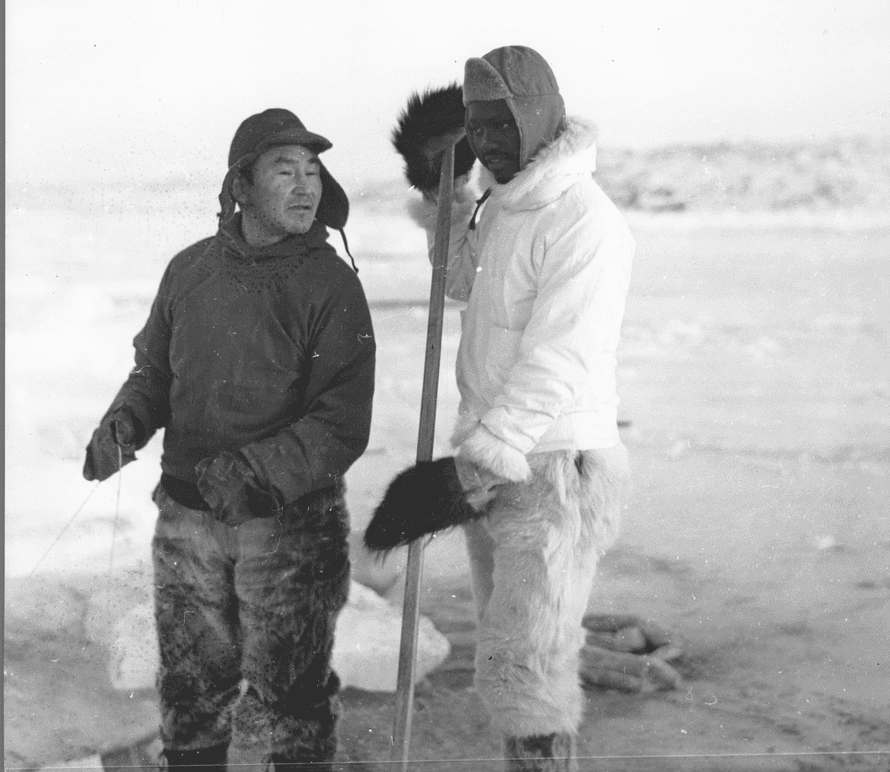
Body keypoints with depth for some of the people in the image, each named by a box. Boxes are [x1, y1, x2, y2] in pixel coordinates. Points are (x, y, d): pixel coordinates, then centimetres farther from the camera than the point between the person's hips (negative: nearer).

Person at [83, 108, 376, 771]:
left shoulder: (333, 286, -9)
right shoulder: (191, 269, 3)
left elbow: (343, 424, -15)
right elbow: (154, 368, 16)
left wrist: (258, 471, -27)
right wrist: (124, 422, -4)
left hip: (291, 524, -4)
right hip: (186, 518, 4)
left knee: (289, 695, 7)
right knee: (190, 687, 16)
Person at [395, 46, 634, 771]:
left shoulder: (585, 222, -18)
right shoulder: (501, 204, 11)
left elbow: (554, 366, -25)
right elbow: (464, 284, 31)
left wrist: (474, 467, -29)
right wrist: (444, 193, 18)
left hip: (552, 472, -9)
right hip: (492, 462, 9)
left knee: (522, 673, -10)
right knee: (514, 654, 16)